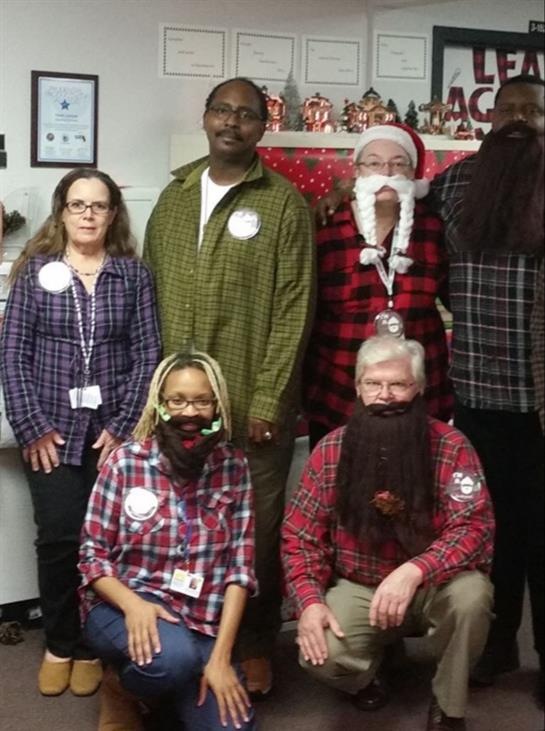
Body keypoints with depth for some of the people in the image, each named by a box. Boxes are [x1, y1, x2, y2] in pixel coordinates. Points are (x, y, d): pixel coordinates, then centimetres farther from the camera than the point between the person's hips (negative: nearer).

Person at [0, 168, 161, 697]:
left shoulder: (134, 274, 6)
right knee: (58, 537, -6)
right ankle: (59, 645, 14)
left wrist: (123, 427, -7)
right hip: (53, 431, 0)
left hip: (114, 431, 1)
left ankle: (91, 646, 19)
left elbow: (147, 355, 1)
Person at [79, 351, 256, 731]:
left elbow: (240, 564, -5)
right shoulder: (125, 462, -8)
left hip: (201, 622, 3)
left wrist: (220, 655, -13)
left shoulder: (234, 466, -3)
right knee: (172, 656, -35)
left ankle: (174, 689, 18)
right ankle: (123, 689, 1)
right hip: (122, 606, -3)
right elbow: (93, 555, -4)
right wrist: (132, 604, -23)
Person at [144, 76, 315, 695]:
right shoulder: (174, 197, 11)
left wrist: (267, 399, -12)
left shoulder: (283, 202, -3)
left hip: (254, 403, -3)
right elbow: (149, 296, 12)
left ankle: (256, 647, 22)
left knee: (257, 529, 5)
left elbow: (294, 307, -7)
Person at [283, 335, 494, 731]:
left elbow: (474, 527, -21)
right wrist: (310, 601, -20)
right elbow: (300, 535, -3)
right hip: (358, 588, 1)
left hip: (433, 586, -1)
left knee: (471, 593, -33)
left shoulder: (451, 447, -13)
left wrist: (414, 571, -39)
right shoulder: (331, 450, -6)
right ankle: (372, 662, 14)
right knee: (320, 655, -25)